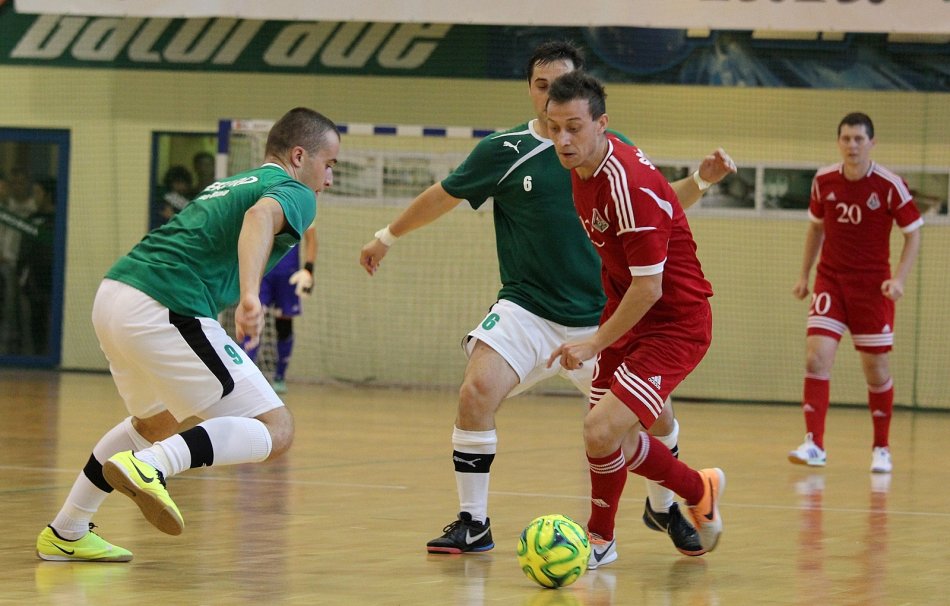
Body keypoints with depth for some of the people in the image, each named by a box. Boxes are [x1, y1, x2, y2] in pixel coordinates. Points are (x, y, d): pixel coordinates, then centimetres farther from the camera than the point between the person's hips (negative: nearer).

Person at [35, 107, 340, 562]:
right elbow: (261, 215, -21)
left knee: (157, 422, 33)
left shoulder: (229, 184, 30)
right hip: (164, 310, -9)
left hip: (113, 293, 9)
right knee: (275, 430, -7)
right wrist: (249, 296, -37)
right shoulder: (293, 192, 3)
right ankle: (149, 467, -26)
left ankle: (65, 534, 35)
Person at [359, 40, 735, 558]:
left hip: (600, 317, 1)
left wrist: (700, 180, -5)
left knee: (653, 415, -3)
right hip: (526, 310, -1)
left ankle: (662, 507, 29)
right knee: (476, 393, -23)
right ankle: (472, 523, -8)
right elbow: (445, 195, 11)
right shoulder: (504, 150, -3)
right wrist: (389, 235, 20)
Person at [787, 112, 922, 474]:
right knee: (816, 359, -14)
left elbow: (913, 233, -4)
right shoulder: (824, 181, -2)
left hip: (873, 287, -2)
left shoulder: (890, 186, -12)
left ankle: (881, 449, 19)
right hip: (830, 281, 2)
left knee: (877, 372, 4)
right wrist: (804, 274, 13)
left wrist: (899, 278, -17)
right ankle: (814, 444, -12)